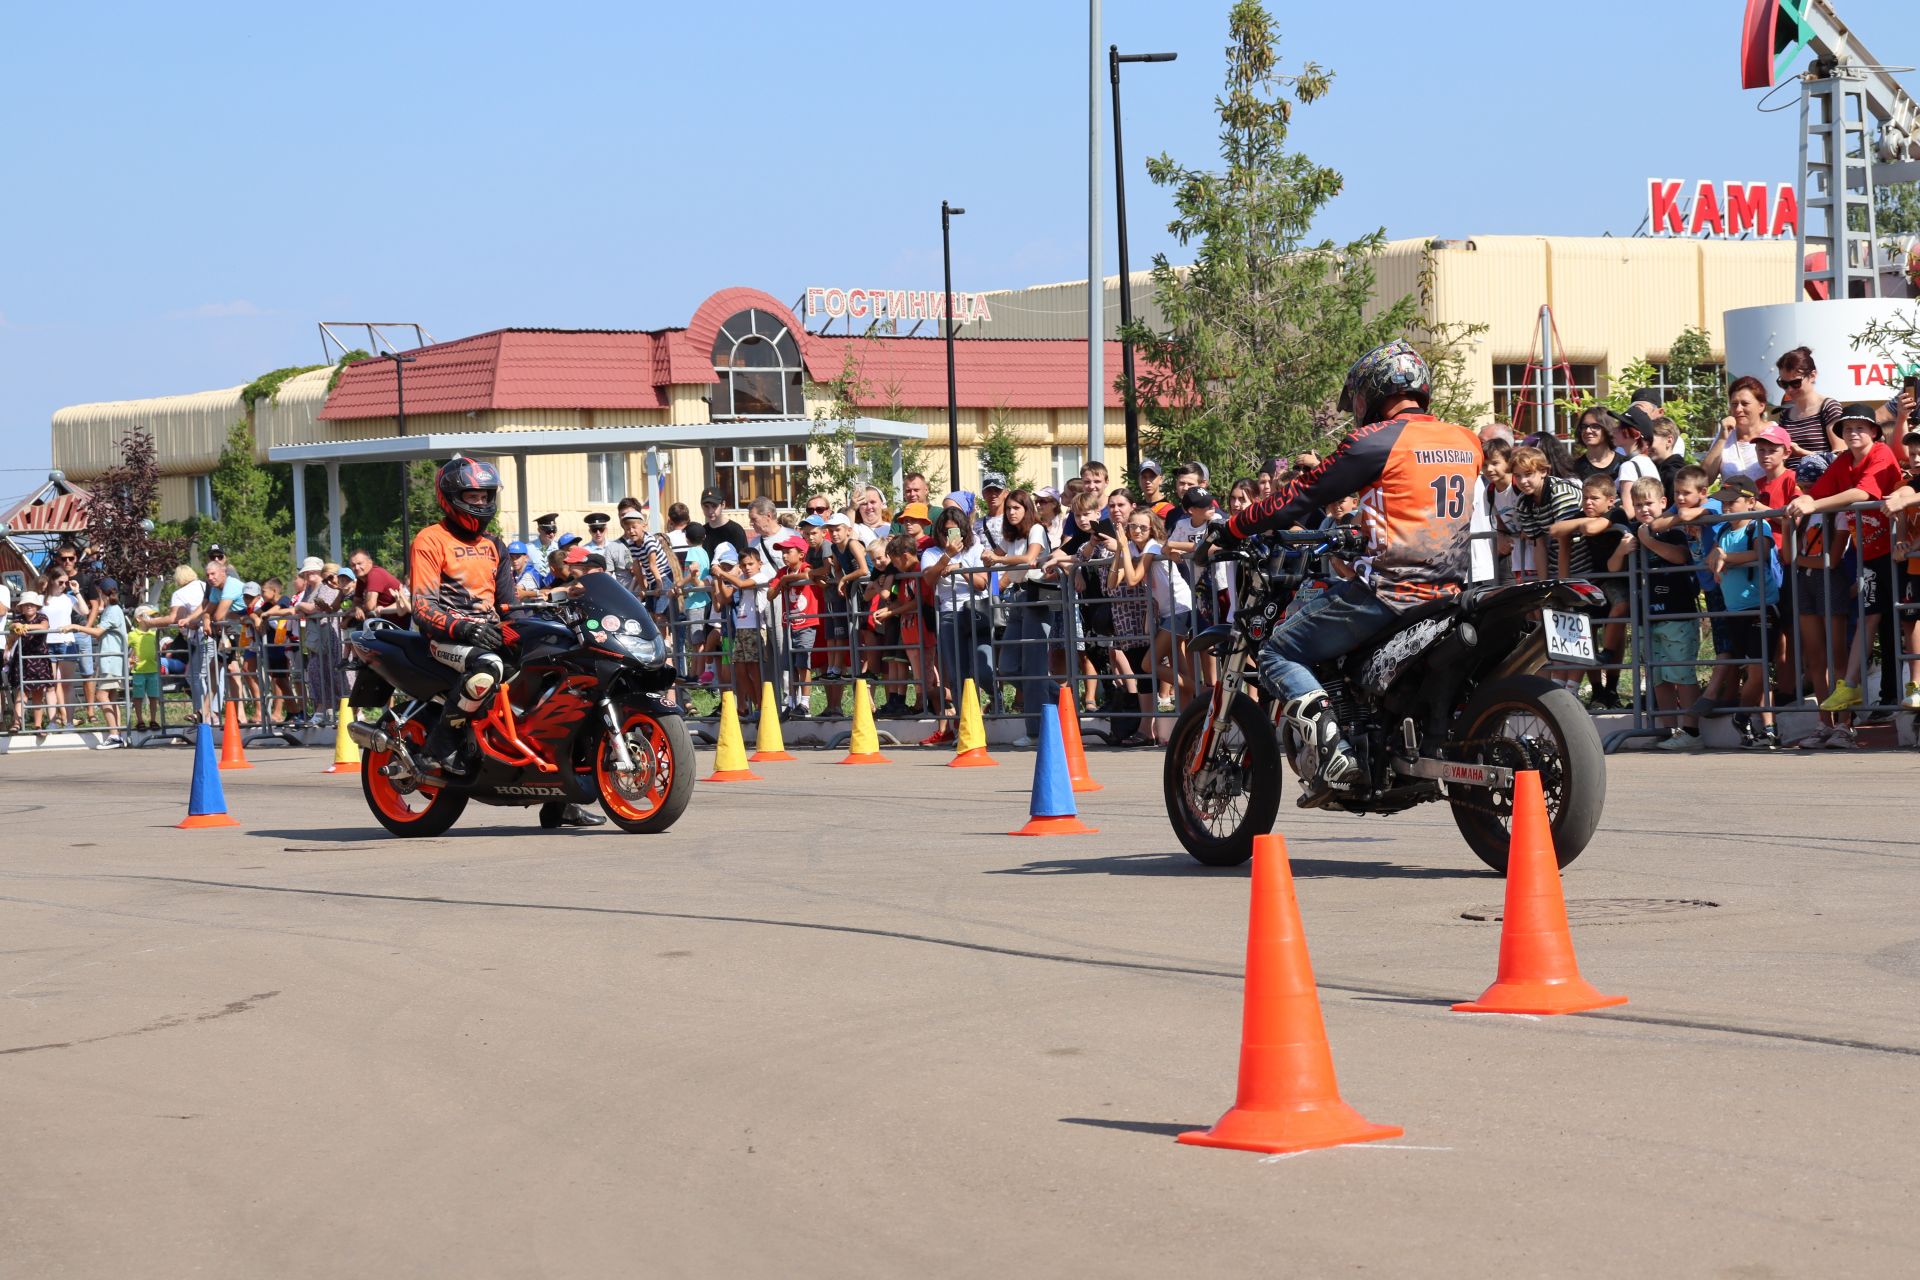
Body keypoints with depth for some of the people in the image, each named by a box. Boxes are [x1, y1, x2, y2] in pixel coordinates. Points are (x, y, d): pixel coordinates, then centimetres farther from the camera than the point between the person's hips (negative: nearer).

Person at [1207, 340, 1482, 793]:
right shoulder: (1466, 442, 14)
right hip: (1449, 595, 8)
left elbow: (1301, 498, -5)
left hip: (1387, 593, -8)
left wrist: (1230, 530, 8)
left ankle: (1334, 752, -22)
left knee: (1278, 654, 3)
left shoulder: (1376, 441, -8)